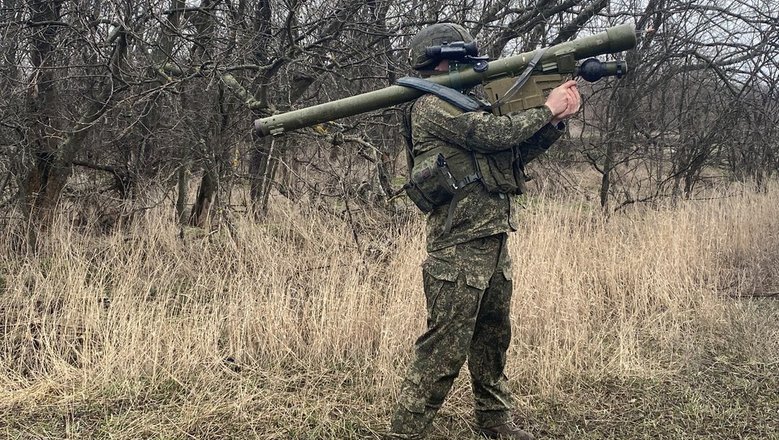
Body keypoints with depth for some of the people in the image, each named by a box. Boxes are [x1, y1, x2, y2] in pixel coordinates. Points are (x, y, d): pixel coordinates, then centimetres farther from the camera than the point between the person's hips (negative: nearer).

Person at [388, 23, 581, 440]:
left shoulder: (464, 105, 19)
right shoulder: (432, 107, -10)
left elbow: (516, 152, 17)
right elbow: (495, 133, -19)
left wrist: (557, 120, 4)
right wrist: (548, 108, -6)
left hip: (493, 244, 10)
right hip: (459, 249, -9)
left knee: (493, 339, 19)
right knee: (444, 351, -7)